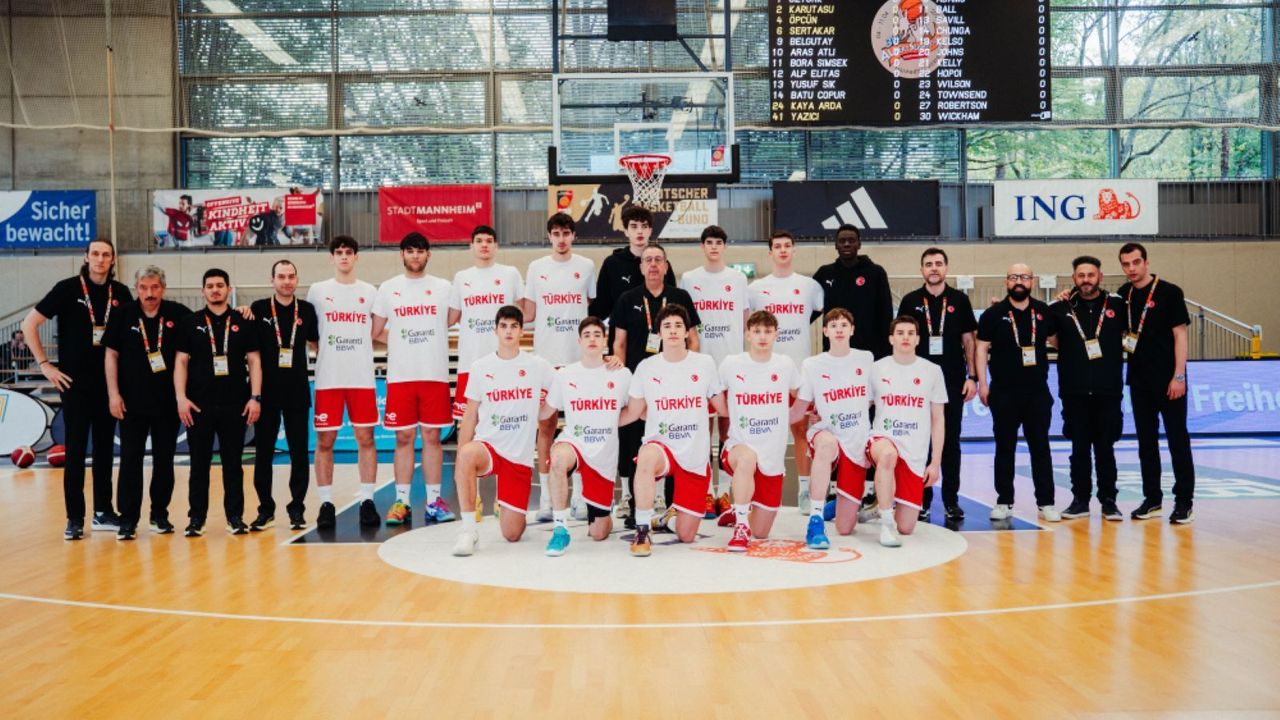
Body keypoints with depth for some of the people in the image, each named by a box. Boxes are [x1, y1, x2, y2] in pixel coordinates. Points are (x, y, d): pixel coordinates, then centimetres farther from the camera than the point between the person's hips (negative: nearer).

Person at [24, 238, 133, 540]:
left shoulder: (120, 293, 3)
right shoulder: (68, 288, -6)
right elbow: (29, 324, -3)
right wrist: (44, 365, -7)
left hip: (109, 382, 3)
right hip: (75, 382, -3)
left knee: (105, 447, 9)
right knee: (75, 450, 0)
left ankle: (103, 512, 18)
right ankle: (74, 518, 7)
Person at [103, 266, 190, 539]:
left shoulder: (178, 314, -2)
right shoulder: (123, 315, -1)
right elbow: (111, 355, 2)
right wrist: (113, 393, -4)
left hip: (167, 401, 1)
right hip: (132, 401, 0)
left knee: (164, 460, 8)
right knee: (130, 460, 1)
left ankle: (160, 514, 20)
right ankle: (128, 519, 7)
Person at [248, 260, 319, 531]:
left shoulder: (307, 310, 4)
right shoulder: (259, 309, 0)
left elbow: (317, 342, 16)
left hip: (297, 392, 1)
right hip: (266, 391, -1)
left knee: (299, 452, 4)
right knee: (263, 452, 5)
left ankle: (297, 508, 14)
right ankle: (265, 509, 17)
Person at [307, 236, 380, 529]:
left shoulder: (369, 292, 9)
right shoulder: (317, 291, 6)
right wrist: (324, 349, -3)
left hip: (362, 378, 1)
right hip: (328, 379, 0)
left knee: (365, 438, 1)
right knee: (324, 440, 1)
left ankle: (367, 501, 8)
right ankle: (326, 503, 9)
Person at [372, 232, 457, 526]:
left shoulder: (443, 287, 6)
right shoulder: (388, 289, 7)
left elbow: (452, 321, 13)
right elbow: (376, 332, 11)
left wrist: (416, 337, 7)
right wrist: (403, 342, 4)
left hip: (435, 375, 0)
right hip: (400, 376, 0)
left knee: (432, 436, 2)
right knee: (404, 438, 3)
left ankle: (434, 501, 9)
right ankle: (401, 502, 9)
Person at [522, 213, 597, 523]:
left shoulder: (586, 266, 7)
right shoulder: (536, 268, 8)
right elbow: (528, 314, 10)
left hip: (580, 357, 0)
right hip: (546, 356, 1)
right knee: (546, 424, 2)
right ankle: (545, 495, 8)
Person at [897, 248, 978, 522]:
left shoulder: (959, 300, 5)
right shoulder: (910, 301, 4)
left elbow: (969, 340, 6)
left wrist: (972, 376, -1)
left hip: (953, 381, 0)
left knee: (951, 441, 5)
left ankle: (951, 501, 13)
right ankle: (922, 500, 11)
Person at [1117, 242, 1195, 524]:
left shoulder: (1169, 292, -7)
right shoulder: (1122, 295, 7)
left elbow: (1180, 334, -9)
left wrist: (1179, 376, -14)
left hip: (1168, 379, -5)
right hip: (1139, 379, 5)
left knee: (1178, 439, 0)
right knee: (1146, 440, 10)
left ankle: (1184, 501, 5)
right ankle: (1152, 498, 18)